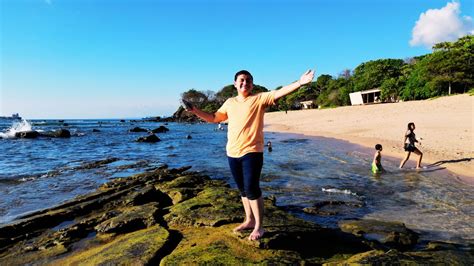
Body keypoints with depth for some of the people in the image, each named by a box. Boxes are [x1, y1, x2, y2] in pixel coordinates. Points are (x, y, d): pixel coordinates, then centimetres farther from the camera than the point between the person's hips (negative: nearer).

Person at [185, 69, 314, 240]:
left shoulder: (259, 98, -2)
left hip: (252, 152, -6)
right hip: (232, 153, 6)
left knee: (252, 189, -6)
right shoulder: (229, 103, 14)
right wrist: (196, 111, 16)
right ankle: (249, 220, 31)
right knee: (243, 189, 15)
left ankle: (258, 227, 10)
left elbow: (279, 93, -15)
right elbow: (213, 118, 24)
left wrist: (299, 83, -28)